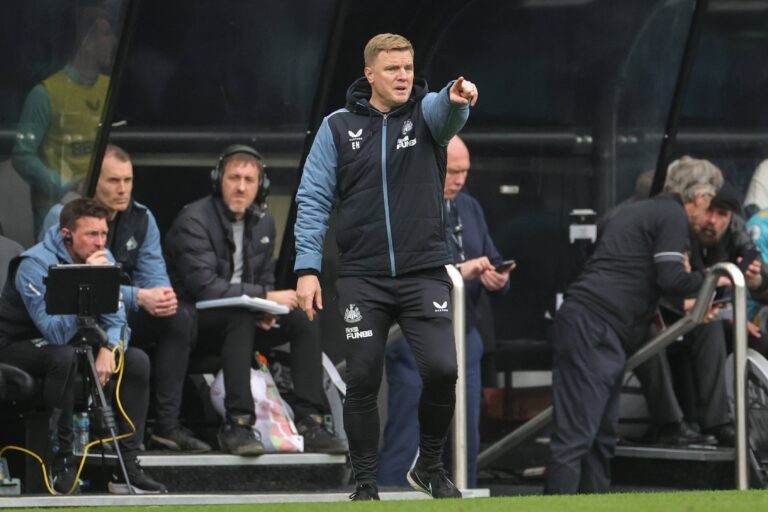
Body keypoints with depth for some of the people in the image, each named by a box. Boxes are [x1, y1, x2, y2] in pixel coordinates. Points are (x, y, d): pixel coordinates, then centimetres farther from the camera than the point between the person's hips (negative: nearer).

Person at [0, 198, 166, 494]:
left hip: (71, 342, 7)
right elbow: (57, 334, -36)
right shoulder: (35, 265, -27)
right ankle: (62, 461, -27)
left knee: (137, 361, -12)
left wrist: (108, 349, -28)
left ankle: (127, 466, -13)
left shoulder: (103, 259, -6)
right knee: (64, 357, -38)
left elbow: (116, 319, -5)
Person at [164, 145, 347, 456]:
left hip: (240, 319, 7)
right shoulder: (193, 220, -15)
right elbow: (205, 287, -24)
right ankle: (237, 424, -40)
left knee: (303, 321, -11)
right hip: (193, 322, -7)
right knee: (241, 316, -36)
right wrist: (265, 298, -24)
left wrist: (264, 312, -8)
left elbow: (265, 279, 16)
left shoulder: (263, 223, 9)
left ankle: (310, 422, -17)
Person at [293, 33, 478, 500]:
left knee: (442, 369, -11)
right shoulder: (339, 127, 5)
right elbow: (314, 199, 4)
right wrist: (307, 268, -5)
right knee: (363, 380, -2)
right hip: (363, 277, 1)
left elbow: (446, 112, -22)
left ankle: (429, 466, 12)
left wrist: (458, 98, -47)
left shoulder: (425, 111, 3)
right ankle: (366, 483, 12)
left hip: (425, 272, 0)